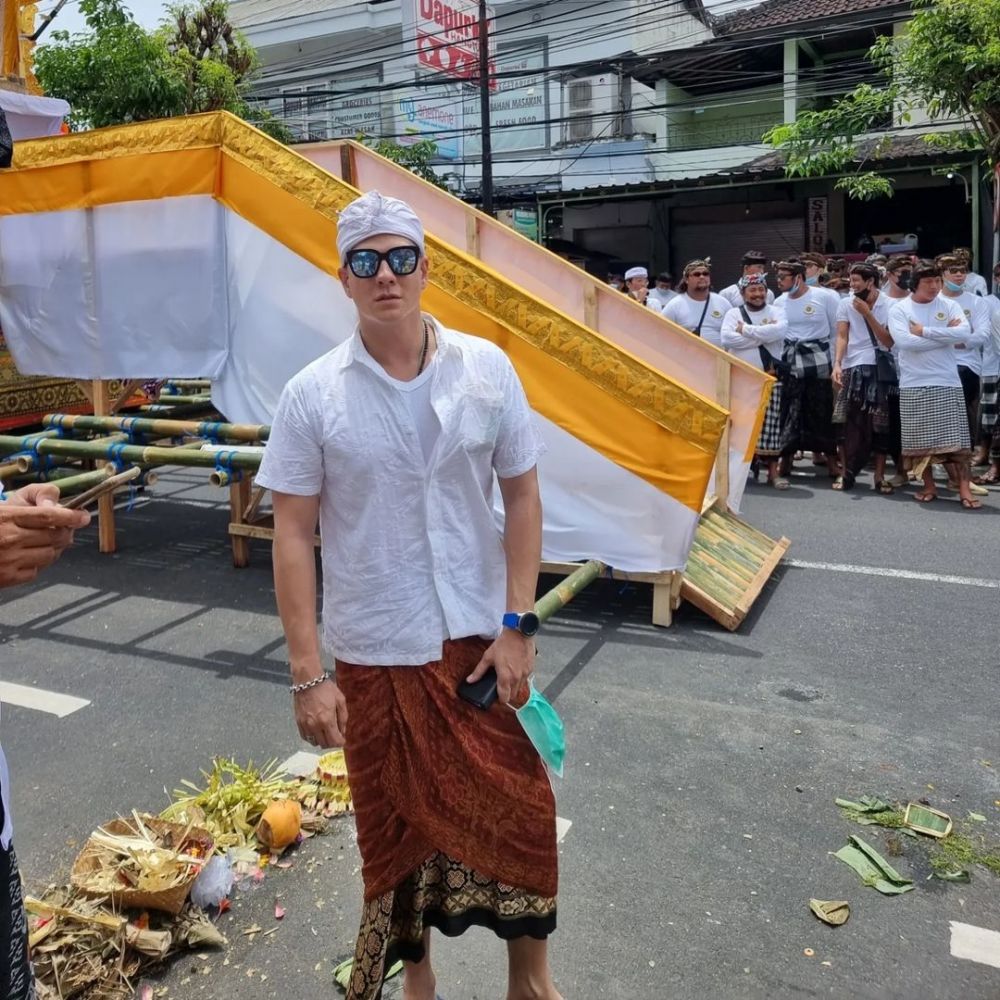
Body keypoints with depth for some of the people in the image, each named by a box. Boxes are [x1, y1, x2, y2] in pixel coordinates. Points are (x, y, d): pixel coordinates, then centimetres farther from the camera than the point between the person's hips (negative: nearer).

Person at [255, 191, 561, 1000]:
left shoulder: (486, 369, -4)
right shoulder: (312, 394, -7)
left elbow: (522, 496, 1)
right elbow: (293, 534, -6)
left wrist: (517, 626, -5)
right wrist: (306, 675, -8)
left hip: (479, 638, 1)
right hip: (373, 653, 0)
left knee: (518, 810, 8)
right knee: (398, 826, 15)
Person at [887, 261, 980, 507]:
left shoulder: (950, 306, 6)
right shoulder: (898, 309, 1)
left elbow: (964, 332, -12)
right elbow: (905, 342, -15)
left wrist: (925, 331, -14)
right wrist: (946, 336, -9)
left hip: (947, 382, 0)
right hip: (913, 384, 0)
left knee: (955, 438, -2)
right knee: (920, 440, 6)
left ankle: (964, 489, 0)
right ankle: (929, 486, 19)